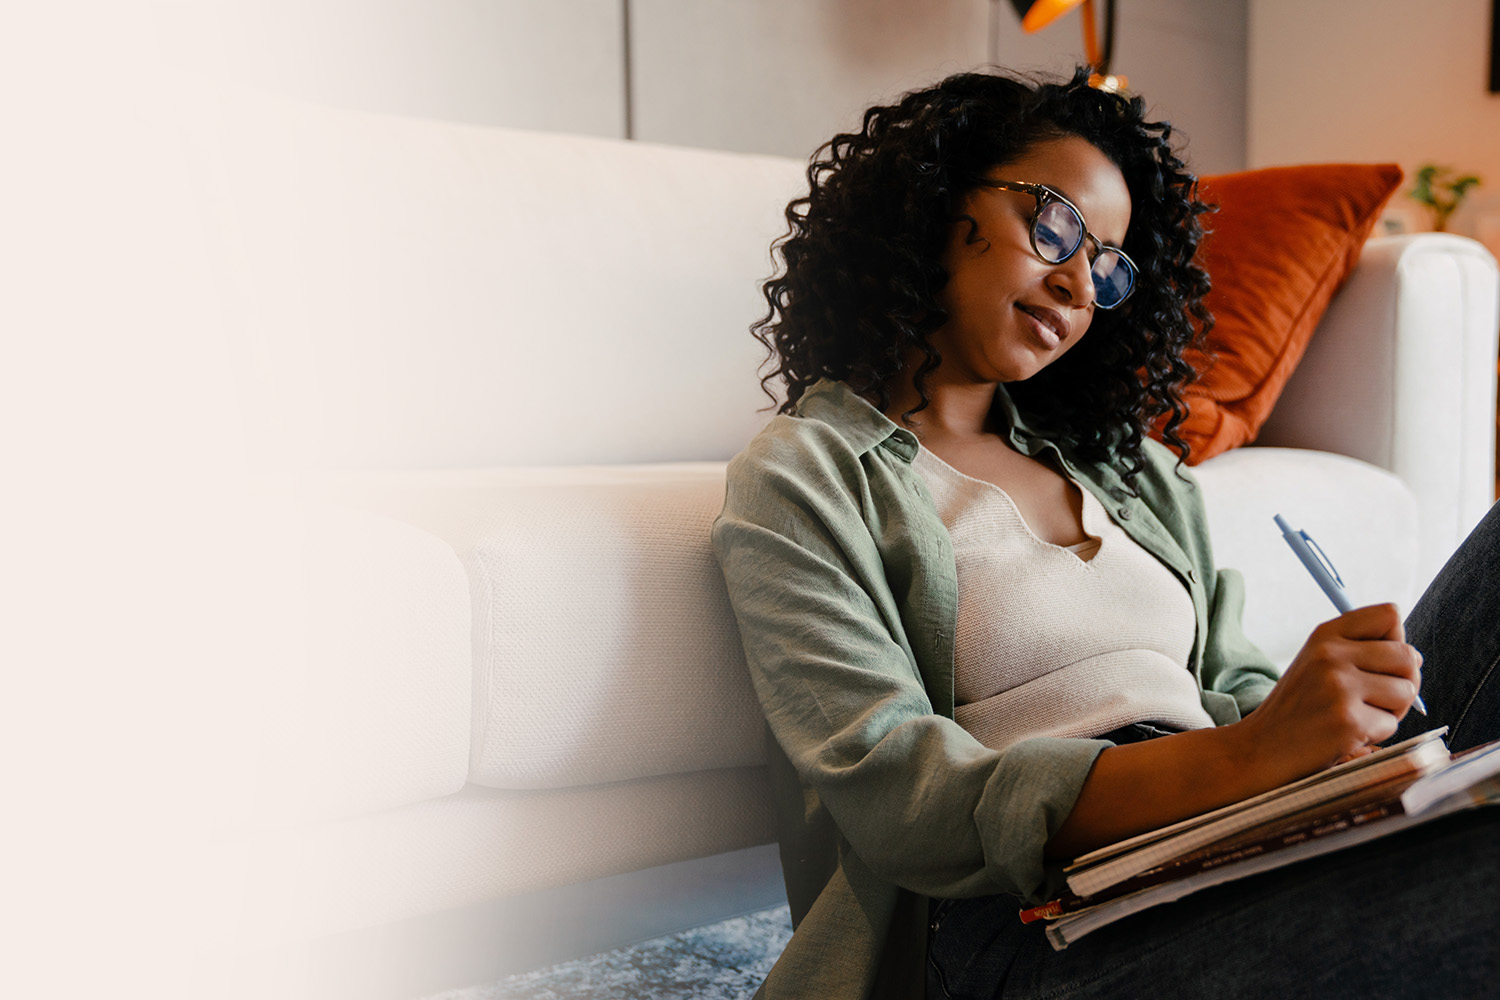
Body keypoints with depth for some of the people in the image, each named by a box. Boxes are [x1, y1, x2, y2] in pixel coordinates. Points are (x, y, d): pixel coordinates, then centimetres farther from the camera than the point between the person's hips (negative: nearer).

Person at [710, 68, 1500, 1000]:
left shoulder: (1135, 468, 21)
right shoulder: (803, 478, 2)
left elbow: (1235, 693, 15)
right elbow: (898, 798, -12)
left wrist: (1345, 703, -10)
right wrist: (1241, 754, -25)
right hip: (1031, 917, -7)